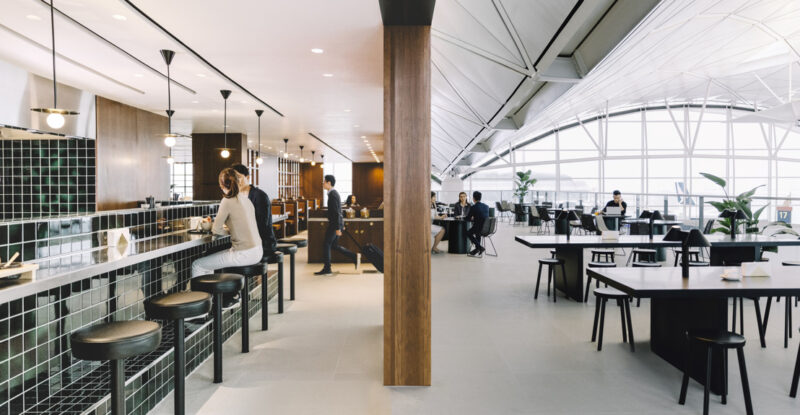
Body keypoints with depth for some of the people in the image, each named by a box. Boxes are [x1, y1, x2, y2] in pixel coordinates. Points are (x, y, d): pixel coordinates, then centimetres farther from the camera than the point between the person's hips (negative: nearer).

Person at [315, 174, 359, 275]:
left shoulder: (333, 194, -17)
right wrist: (341, 225, 26)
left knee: (326, 244, -2)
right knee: (333, 245, 14)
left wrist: (337, 228, -22)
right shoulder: (334, 193, 15)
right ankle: (354, 257, 12)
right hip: (337, 223, 10)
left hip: (334, 224, -10)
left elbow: (336, 212, -21)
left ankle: (327, 269, 5)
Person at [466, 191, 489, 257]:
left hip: (480, 228, -6)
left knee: (468, 233, 22)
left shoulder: (473, 207, -12)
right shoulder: (486, 206, 7)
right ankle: (477, 250, 35)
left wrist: (472, 218, 19)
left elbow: (468, 218, -2)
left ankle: (480, 247, 12)